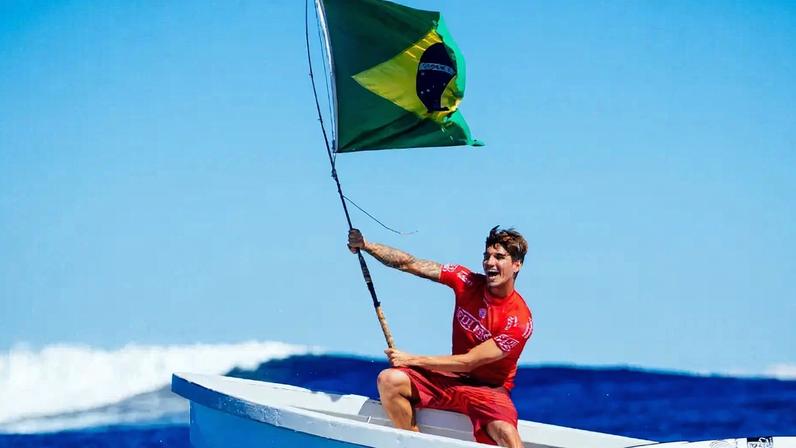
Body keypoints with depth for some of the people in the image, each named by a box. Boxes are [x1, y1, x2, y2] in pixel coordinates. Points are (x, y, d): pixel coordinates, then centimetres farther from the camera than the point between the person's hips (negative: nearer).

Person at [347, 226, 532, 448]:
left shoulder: (520, 320, -19)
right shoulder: (468, 281, -5)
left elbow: (468, 362, -19)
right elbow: (410, 264, -7)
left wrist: (412, 359, -17)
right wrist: (366, 246, -21)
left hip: (488, 388, -5)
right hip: (454, 378, 5)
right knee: (390, 380, -20)